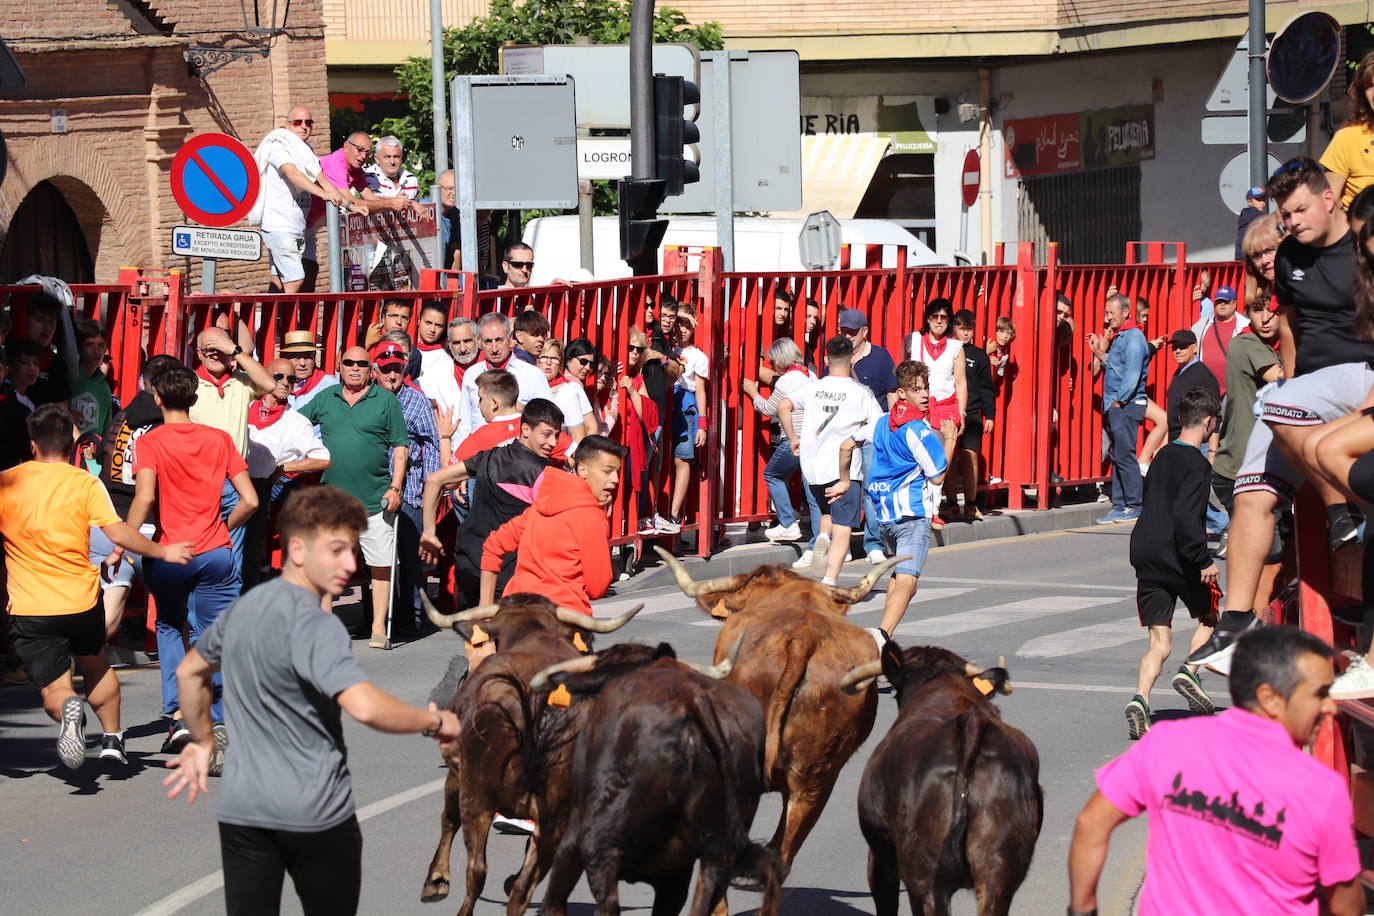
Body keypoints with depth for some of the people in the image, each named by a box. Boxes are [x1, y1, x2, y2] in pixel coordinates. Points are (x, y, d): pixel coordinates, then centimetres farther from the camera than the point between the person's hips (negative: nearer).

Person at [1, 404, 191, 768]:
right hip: (82, 600, 1)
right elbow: (118, 533, -10)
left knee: (53, 689, 3)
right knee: (95, 666, 29)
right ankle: (112, 739, 31)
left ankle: (68, 709, -29)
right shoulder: (85, 483, -4)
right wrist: (163, 552, 3)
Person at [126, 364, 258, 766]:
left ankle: (177, 715, 9)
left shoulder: (150, 442, -3)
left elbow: (144, 497, -19)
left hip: (168, 555, -1)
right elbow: (249, 500, 2)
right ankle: (217, 726, -15)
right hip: (215, 552, 1)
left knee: (169, 628, 23)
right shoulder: (219, 439, 6)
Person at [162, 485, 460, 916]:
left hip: (242, 809, 6)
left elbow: (189, 673, 24)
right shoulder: (313, 624, -18)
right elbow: (365, 707, -32)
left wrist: (202, 741, 32)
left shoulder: (244, 607, 9)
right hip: (316, 814, -6)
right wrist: (435, 722, -18)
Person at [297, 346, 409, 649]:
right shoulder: (326, 398, 10)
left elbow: (400, 446, 1)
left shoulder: (385, 400, 2)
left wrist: (395, 487, -6)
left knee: (381, 565, -1)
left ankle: (379, 628, 5)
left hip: (375, 499, -2)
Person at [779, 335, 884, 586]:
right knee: (842, 528, -6)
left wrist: (793, 438, 4)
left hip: (812, 468, 4)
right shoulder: (861, 392, -3)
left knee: (828, 512, 31)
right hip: (843, 470, -4)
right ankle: (829, 580, -20)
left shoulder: (813, 387, 5)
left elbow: (783, 407, -7)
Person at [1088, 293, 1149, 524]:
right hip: (1114, 406, 9)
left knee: (1124, 455, -9)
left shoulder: (1133, 337, -11)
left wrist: (1118, 401, -16)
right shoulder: (1117, 337, 18)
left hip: (1126, 407, -9)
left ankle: (1133, 506, -5)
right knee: (1116, 456, 9)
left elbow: (1132, 375, -17)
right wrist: (1099, 353, 14)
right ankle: (1119, 506, 11)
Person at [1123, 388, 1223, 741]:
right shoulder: (1197, 464, -11)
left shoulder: (1163, 456, 14)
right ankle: (1190, 672, 1)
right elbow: (1186, 517, -21)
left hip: (1146, 556, 6)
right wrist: (1204, 561, -18)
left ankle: (1140, 698, -16)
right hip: (1179, 559, -6)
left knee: (1159, 643, 4)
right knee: (1210, 617, 20)